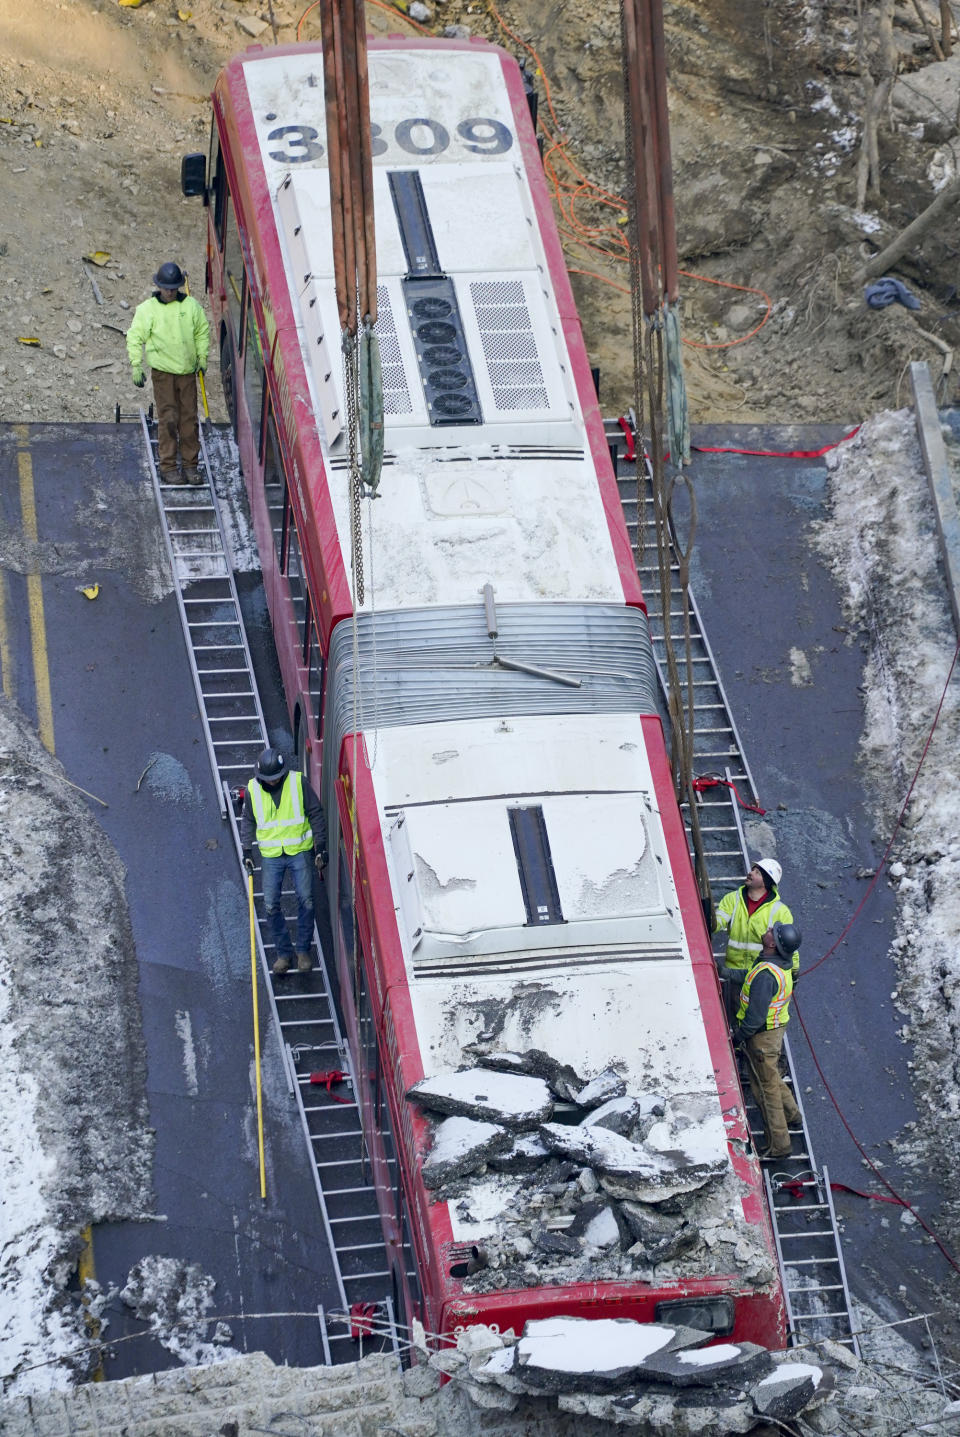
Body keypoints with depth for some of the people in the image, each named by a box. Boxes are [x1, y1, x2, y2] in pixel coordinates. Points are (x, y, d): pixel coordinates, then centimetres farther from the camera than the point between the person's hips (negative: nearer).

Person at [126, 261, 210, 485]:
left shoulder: (191, 305, 3)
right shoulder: (148, 309, -5)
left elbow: (202, 331, 16)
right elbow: (135, 338, -1)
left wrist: (202, 358, 12)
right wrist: (136, 366, -7)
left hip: (187, 372, 3)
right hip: (163, 372, -3)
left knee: (189, 418, 5)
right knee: (168, 418, -6)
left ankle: (190, 465, 13)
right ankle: (167, 467, -1)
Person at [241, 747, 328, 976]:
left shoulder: (298, 783, -9)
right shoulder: (253, 790, -4)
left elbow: (316, 814, -1)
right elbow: (247, 820, 10)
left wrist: (321, 846, -3)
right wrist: (247, 850, 2)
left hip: (300, 852, -1)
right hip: (270, 855, 1)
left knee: (306, 901, -1)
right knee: (271, 905, -1)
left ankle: (303, 951, 13)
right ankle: (283, 952, 13)